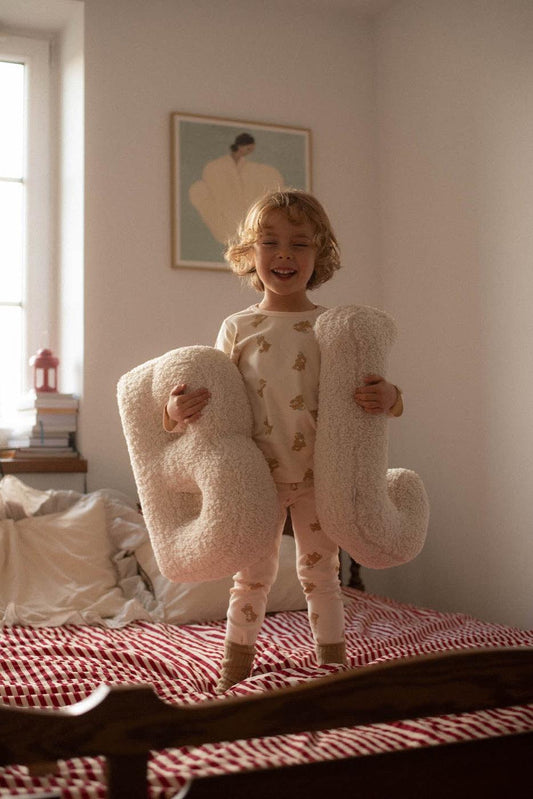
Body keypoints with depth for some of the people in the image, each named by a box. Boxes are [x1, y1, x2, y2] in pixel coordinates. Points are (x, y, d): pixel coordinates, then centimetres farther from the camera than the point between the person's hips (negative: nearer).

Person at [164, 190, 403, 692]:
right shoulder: (237, 328, 1)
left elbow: (371, 393, 1)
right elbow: (213, 399, 3)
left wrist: (388, 398, -22)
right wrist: (177, 411, -18)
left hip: (319, 476, 0)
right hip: (257, 477, 0)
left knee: (320, 574, 11)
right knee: (252, 576, 10)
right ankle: (234, 672, 25)